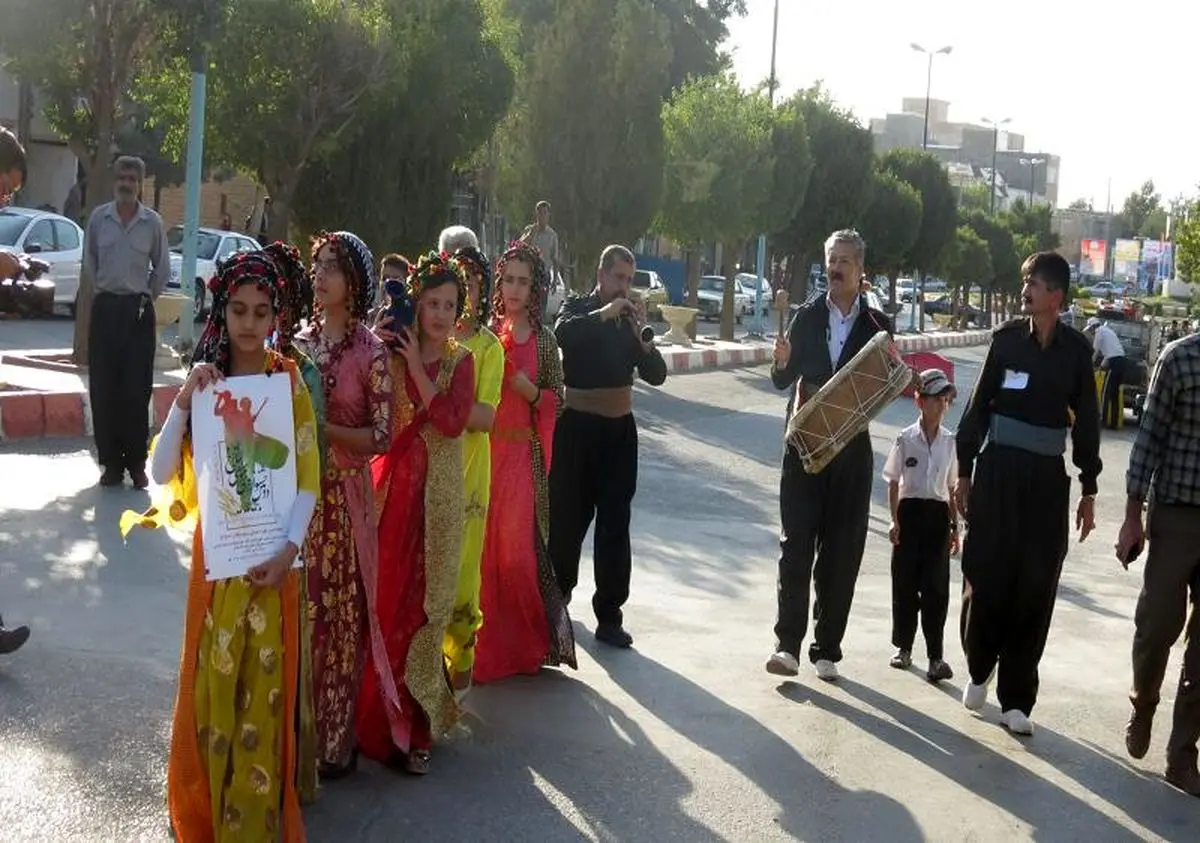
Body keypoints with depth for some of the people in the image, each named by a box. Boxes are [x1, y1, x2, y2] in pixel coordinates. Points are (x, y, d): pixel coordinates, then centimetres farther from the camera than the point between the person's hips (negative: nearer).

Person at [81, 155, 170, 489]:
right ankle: (110, 461, 9)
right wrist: (100, 291, 9)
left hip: (138, 310, -1)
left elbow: (163, 268, 8)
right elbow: (89, 261, 12)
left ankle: (136, 463, 6)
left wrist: (146, 297, 7)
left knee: (137, 388, -1)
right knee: (103, 387, 1)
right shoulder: (98, 217, 2)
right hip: (105, 308, 1)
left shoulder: (153, 222, -1)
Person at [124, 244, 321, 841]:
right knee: (210, 681, 6)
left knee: (263, 684, 2)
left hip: (270, 557, -2)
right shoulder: (203, 380, 3)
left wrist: (288, 549, -21)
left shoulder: (289, 381, -3)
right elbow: (161, 473, -5)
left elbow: (308, 480, -8)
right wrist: (184, 403, -16)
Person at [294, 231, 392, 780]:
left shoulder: (371, 352, -8)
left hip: (343, 494, -4)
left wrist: (323, 427, -17)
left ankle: (334, 739, 15)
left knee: (339, 611, 2)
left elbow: (381, 436, -9)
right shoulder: (299, 341, 7)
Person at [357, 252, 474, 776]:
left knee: (424, 601, 5)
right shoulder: (389, 353, 0)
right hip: (392, 486, -1)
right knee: (383, 598, 1)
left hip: (437, 495, 1)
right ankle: (384, 718, 16)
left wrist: (416, 367, -14)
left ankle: (413, 719, 17)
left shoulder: (460, 362, 3)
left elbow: (452, 422, -13)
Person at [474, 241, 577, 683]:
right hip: (484, 448, 1)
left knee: (520, 542, -2)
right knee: (483, 540, 1)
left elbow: (557, 401, 6)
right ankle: (487, 644, 13)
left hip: (524, 454, -1)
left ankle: (523, 642, 12)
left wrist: (528, 389, -11)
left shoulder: (544, 339, 4)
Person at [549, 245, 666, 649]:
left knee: (615, 525, 2)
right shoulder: (577, 308, 0)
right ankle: (557, 596, 28)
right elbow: (563, 333, -25)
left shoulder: (630, 319, 9)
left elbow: (657, 375, 2)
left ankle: (609, 615, 7)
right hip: (578, 427, -3)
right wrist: (604, 314, -25)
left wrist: (642, 336, -12)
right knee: (568, 518, 7)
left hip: (619, 429, 3)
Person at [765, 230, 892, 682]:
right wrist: (783, 362, -20)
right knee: (796, 544, -4)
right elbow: (782, 380, 1)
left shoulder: (877, 325, 2)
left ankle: (827, 649, 12)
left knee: (841, 552, 4)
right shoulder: (807, 316, 4)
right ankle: (788, 644, -3)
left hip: (851, 449, 0)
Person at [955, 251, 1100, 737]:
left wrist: (1088, 491, 6)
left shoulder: (1076, 349, 0)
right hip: (998, 470, 0)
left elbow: (1086, 422, 6)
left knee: (1034, 589, 2)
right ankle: (979, 670, 26)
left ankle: (1016, 699, 11)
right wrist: (964, 472, 2)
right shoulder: (1006, 339, -1)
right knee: (986, 575, 1)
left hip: (1047, 478, 0)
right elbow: (979, 406, 3)